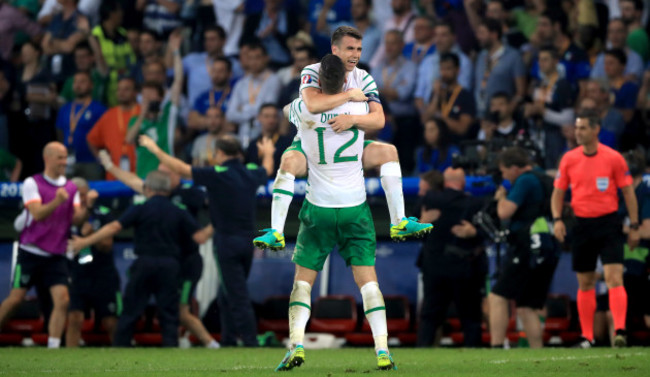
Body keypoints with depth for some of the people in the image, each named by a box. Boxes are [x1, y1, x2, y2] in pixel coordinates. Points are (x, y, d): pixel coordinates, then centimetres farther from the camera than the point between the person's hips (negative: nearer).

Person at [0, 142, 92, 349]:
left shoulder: (71, 188, 7)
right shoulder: (32, 183, -6)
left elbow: (76, 219, 0)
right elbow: (37, 213, -18)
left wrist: (86, 208, -21)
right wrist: (56, 202, -35)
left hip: (56, 255, 4)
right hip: (31, 252, -4)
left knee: (62, 300, -11)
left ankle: (53, 347, -9)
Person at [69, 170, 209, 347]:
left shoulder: (140, 210, 0)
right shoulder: (179, 213, 6)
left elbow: (113, 227, -8)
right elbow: (200, 238, 0)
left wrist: (85, 242, -4)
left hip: (144, 264, -1)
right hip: (170, 265, 1)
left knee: (130, 312, 6)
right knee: (169, 315, 5)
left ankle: (119, 348, 6)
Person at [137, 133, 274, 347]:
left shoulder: (217, 175, -12)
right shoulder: (251, 173, 6)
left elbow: (181, 169, -10)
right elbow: (267, 170, 31)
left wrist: (154, 149, 0)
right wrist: (268, 153, 54)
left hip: (227, 240, -7)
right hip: (248, 239, 7)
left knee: (237, 296, -5)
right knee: (227, 293, 18)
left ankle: (250, 342, -8)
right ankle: (228, 339, 20)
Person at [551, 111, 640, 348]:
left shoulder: (614, 158, -4)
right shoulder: (569, 159, 4)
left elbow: (628, 192, 1)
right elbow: (558, 192, 11)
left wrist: (634, 227, -1)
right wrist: (557, 220, -5)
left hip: (608, 223, -3)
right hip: (582, 225, 3)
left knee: (614, 277, -16)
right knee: (585, 283, 8)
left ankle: (620, 330, -22)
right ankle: (587, 337, 15)